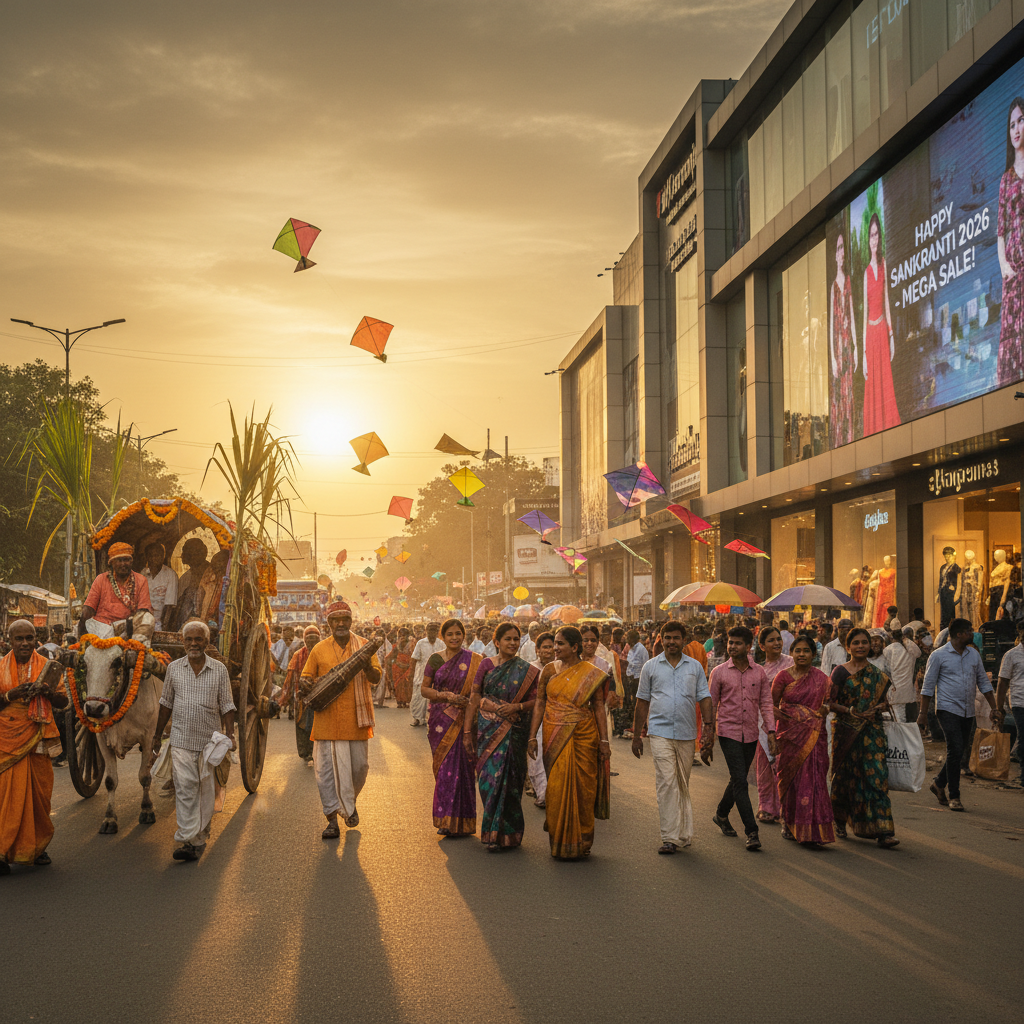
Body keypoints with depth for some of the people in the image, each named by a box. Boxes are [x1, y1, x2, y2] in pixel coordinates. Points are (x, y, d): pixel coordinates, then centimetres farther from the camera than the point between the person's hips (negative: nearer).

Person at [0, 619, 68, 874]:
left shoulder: (47, 666, 8)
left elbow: (63, 702, 9)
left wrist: (47, 690, -10)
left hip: (39, 738, 2)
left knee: (40, 793, 4)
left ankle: (38, 847, 17)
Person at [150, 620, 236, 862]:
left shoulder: (219, 670, 1)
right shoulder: (174, 669, 4)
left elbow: (226, 706, 3)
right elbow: (166, 704, 12)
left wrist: (230, 735, -9)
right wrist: (157, 736, 14)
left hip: (210, 740, 0)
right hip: (181, 739, 0)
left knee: (206, 790, 8)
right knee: (185, 787, -10)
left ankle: (200, 837, 21)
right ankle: (187, 840, -12)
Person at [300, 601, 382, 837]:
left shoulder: (364, 646, 5)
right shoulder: (319, 650, 6)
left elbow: (376, 679, -1)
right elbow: (307, 676, 13)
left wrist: (367, 667, -23)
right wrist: (304, 685, -11)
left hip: (356, 719, 0)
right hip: (328, 719, 0)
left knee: (359, 766, 8)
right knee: (327, 769, -2)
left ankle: (351, 802, 35)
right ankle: (332, 820, 4)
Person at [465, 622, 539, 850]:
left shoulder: (527, 671, 3)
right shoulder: (486, 665, 5)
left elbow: (535, 701, 4)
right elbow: (475, 698, 5)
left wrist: (517, 707, -15)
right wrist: (468, 731, 2)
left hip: (513, 731, -1)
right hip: (488, 729, 1)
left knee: (506, 778, -3)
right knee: (489, 778, -1)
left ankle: (500, 833, 7)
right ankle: (494, 831, 14)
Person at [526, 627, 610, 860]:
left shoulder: (592, 674, 1)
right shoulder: (549, 671, 6)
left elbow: (599, 707, 2)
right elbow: (539, 704, 7)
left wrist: (604, 740, -2)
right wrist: (532, 737, 2)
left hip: (584, 736, -1)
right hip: (555, 736, 1)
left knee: (583, 787, 1)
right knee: (557, 787, -2)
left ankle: (582, 842, 15)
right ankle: (561, 842, 9)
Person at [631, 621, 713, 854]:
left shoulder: (695, 667, 10)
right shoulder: (651, 667, 7)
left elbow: (704, 698, 8)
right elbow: (643, 702, 10)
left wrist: (709, 726, -6)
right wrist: (637, 736, 9)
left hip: (687, 734, 2)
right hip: (660, 732, -2)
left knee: (683, 785, 10)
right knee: (666, 783, -12)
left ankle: (684, 833, 20)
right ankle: (670, 837, -12)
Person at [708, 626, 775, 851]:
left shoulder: (759, 673, 4)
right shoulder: (719, 672, -2)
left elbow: (766, 704, 6)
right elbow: (711, 704, 2)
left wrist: (770, 731, -3)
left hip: (750, 734, 3)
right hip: (728, 732, -3)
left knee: (738, 780, 14)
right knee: (740, 781, -11)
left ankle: (721, 815, 37)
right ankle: (751, 831, -11)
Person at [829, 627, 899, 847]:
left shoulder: (877, 674, 9)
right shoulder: (840, 671, 0)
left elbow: (883, 699, 17)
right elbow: (830, 702, -3)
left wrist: (881, 707, -6)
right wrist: (849, 711, -20)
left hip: (872, 731, 2)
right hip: (846, 730, -2)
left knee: (876, 776, -8)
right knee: (845, 775, 6)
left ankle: (883, 831, -12)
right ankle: (840, 821, 31)